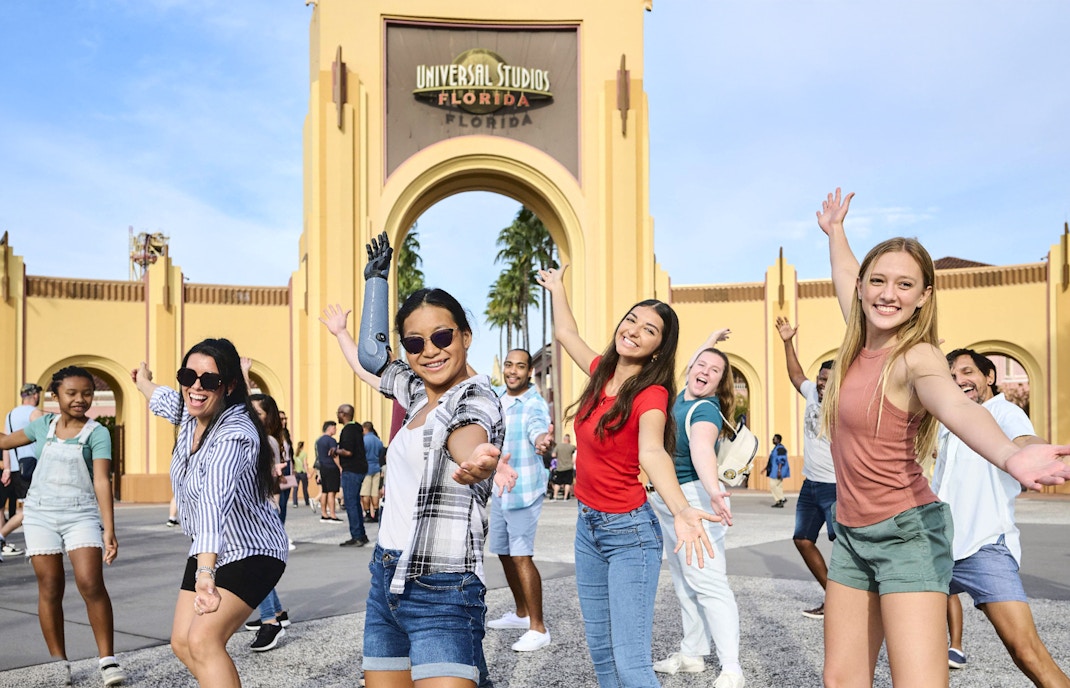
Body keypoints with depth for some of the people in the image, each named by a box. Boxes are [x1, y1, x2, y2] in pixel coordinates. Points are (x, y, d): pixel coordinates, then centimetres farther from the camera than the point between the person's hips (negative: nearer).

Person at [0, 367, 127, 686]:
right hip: (40, 515, 3)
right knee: (50, 589, 3)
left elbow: (102, 481, -14)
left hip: (81, 515, -3)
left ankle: (108, 659, -5)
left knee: (91, 585, -13)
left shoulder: (97, 433, -5)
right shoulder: (43, 424, 7)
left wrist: (109, 530, -22)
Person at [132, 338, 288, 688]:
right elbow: (165, 399, 21)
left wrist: (206, 572, -60)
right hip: (207, 552, 9)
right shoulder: (191, 412, -6)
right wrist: (143, 382, 43)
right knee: (182, 643, 8)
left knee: (203, 640, -22)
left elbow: (215, 500, -48)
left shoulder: (235, 435, -31)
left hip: (250, 554, -9)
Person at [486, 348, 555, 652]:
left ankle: (538, 628, -5)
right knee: (504, 553, 17)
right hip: (499, 488, 9)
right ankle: (521, 614, 34)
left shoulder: (535, 403, -16)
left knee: (521, 556, -13)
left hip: (524, 490, -8)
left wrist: (542, 439, -60)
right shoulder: (497, 401, 8)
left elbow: (537, 427, -39)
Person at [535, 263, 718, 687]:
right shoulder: (603, 372, 3)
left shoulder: (651, 395, -16)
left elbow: (652, 452, -36)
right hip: (587, 525, 7)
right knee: (600, 651, 14)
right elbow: (565, 333, 22)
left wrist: (681, 511, -53)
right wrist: (556, 287, 35)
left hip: (629, 532, -7)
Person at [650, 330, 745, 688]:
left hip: (693, 498, -9)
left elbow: (702, 448, -38)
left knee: (708, 583, -12)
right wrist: (711, 340, 42)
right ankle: (692, 655, 20)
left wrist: (714, 492, -54)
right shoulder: (683, 395, 7)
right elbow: (691, 367, 32)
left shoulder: (705, 410, -17)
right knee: (684, 583, 12)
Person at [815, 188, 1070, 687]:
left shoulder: (916, 357, -16)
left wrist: (1009, 455, -58)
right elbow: (845, 278, 23)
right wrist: (834, 230, 41)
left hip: (906, 533, -7)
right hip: (852, 533, 7)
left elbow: (958, 407, -38)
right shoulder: (862, 343, 3)